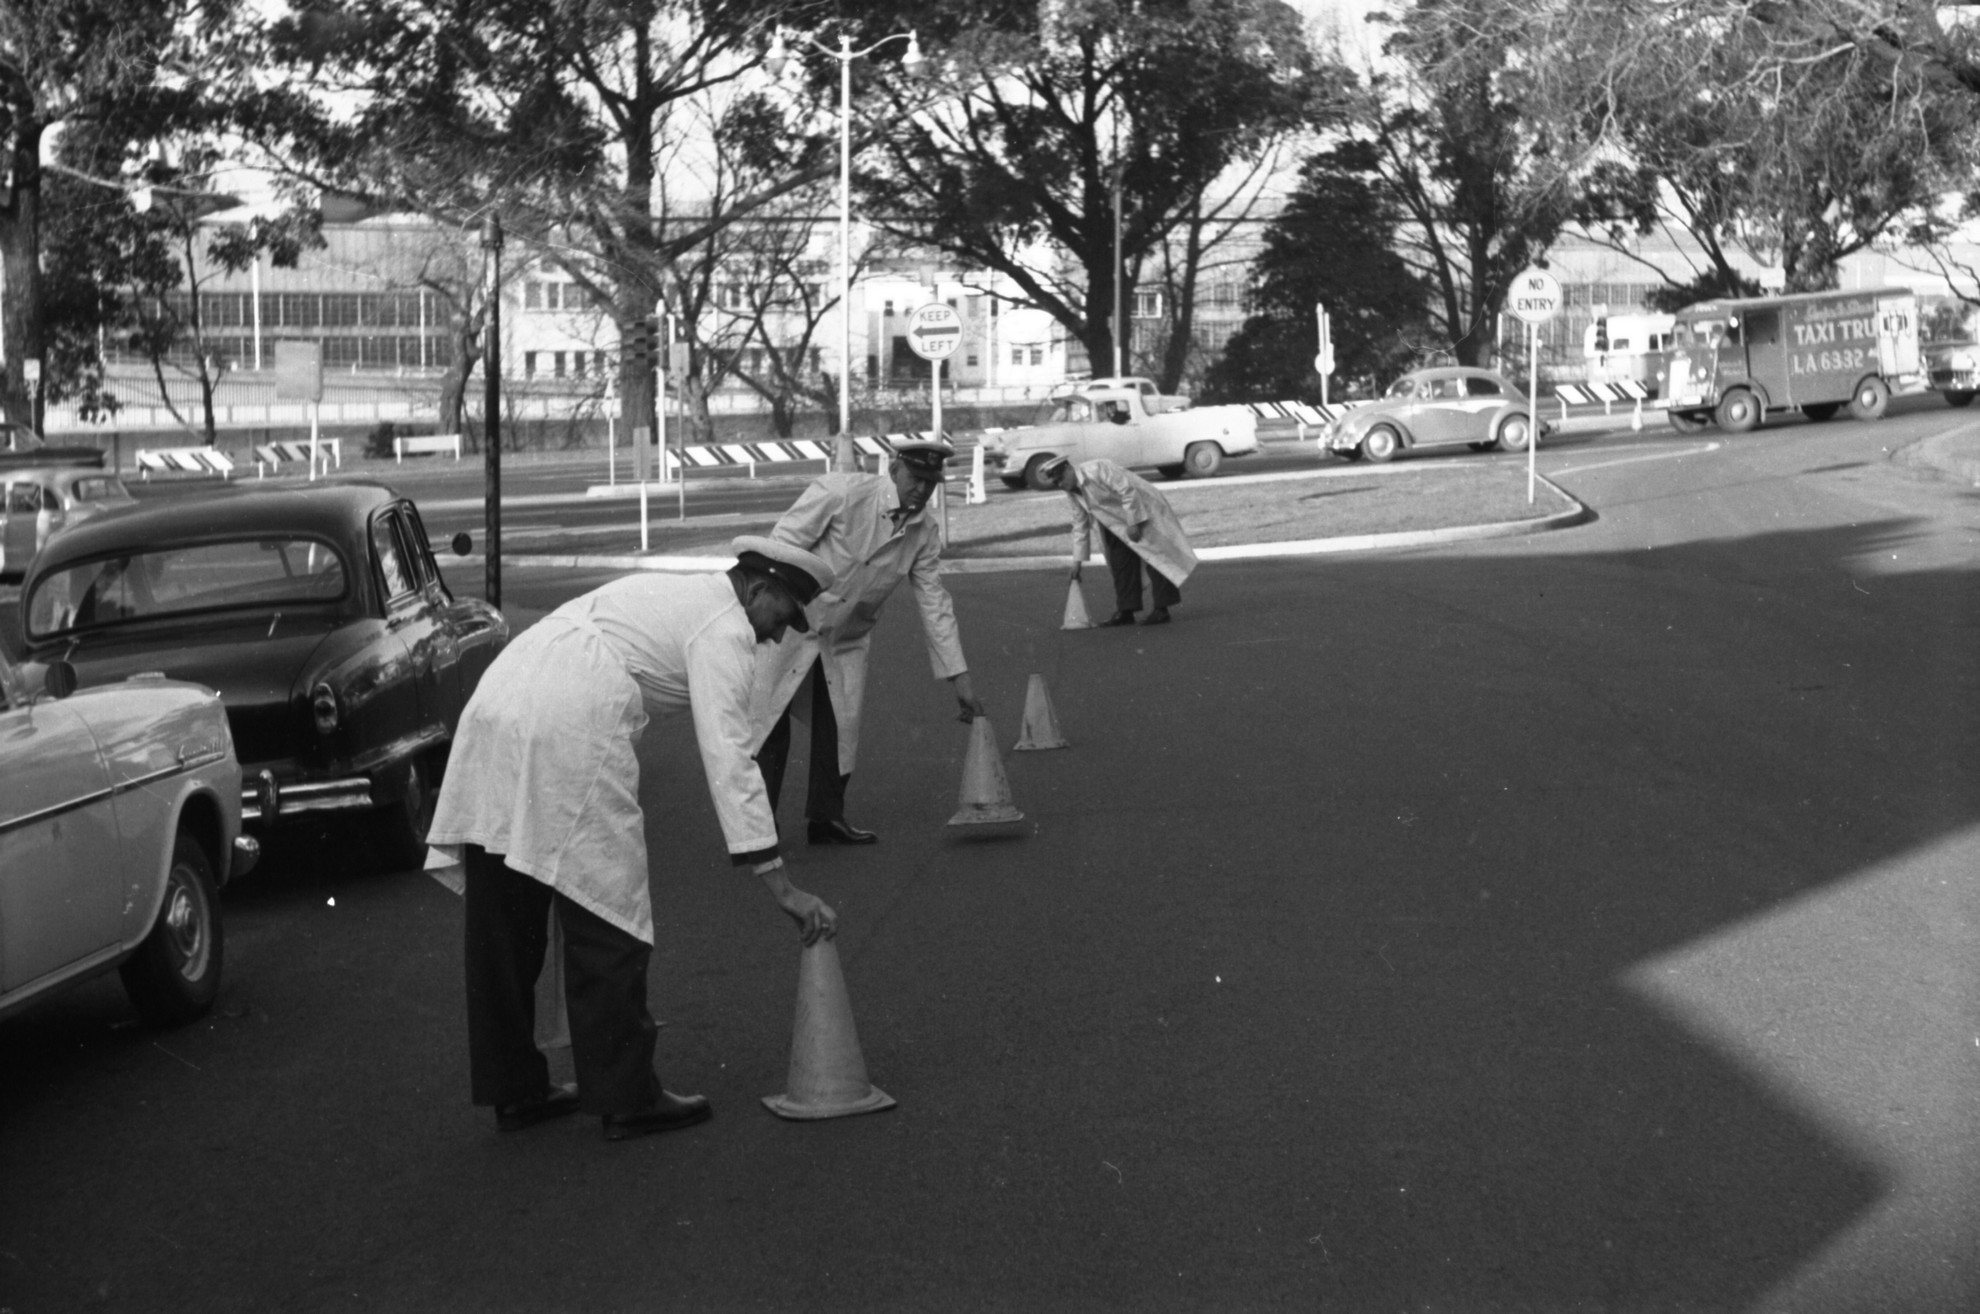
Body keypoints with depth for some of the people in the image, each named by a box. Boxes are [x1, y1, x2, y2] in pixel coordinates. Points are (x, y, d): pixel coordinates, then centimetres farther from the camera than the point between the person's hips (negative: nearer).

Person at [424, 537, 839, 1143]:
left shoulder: (665, 594, 29)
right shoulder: (724, 627, 2)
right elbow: (728, 757, -7)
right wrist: (780, 885, -8)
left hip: (491, 713, 9)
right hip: (567, 738, -9)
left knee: (503, 927, 14)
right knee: (605, 922, 1)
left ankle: (514, 1091, 24)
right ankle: (626, 1098, 8)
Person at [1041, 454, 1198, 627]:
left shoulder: (1097, 469, -23)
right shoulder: (1072, 492, 3)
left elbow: (1127, 491, -25)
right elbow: (1079, 526, 11)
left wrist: (1133, 524, -25)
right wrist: (1077, 561, 9)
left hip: (1142, 511, -9)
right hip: (1117, 522, 9)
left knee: (1155, 559, -9)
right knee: (1119, 563, 5)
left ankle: (1161, 610, -10)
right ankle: (1125, 612, 9)